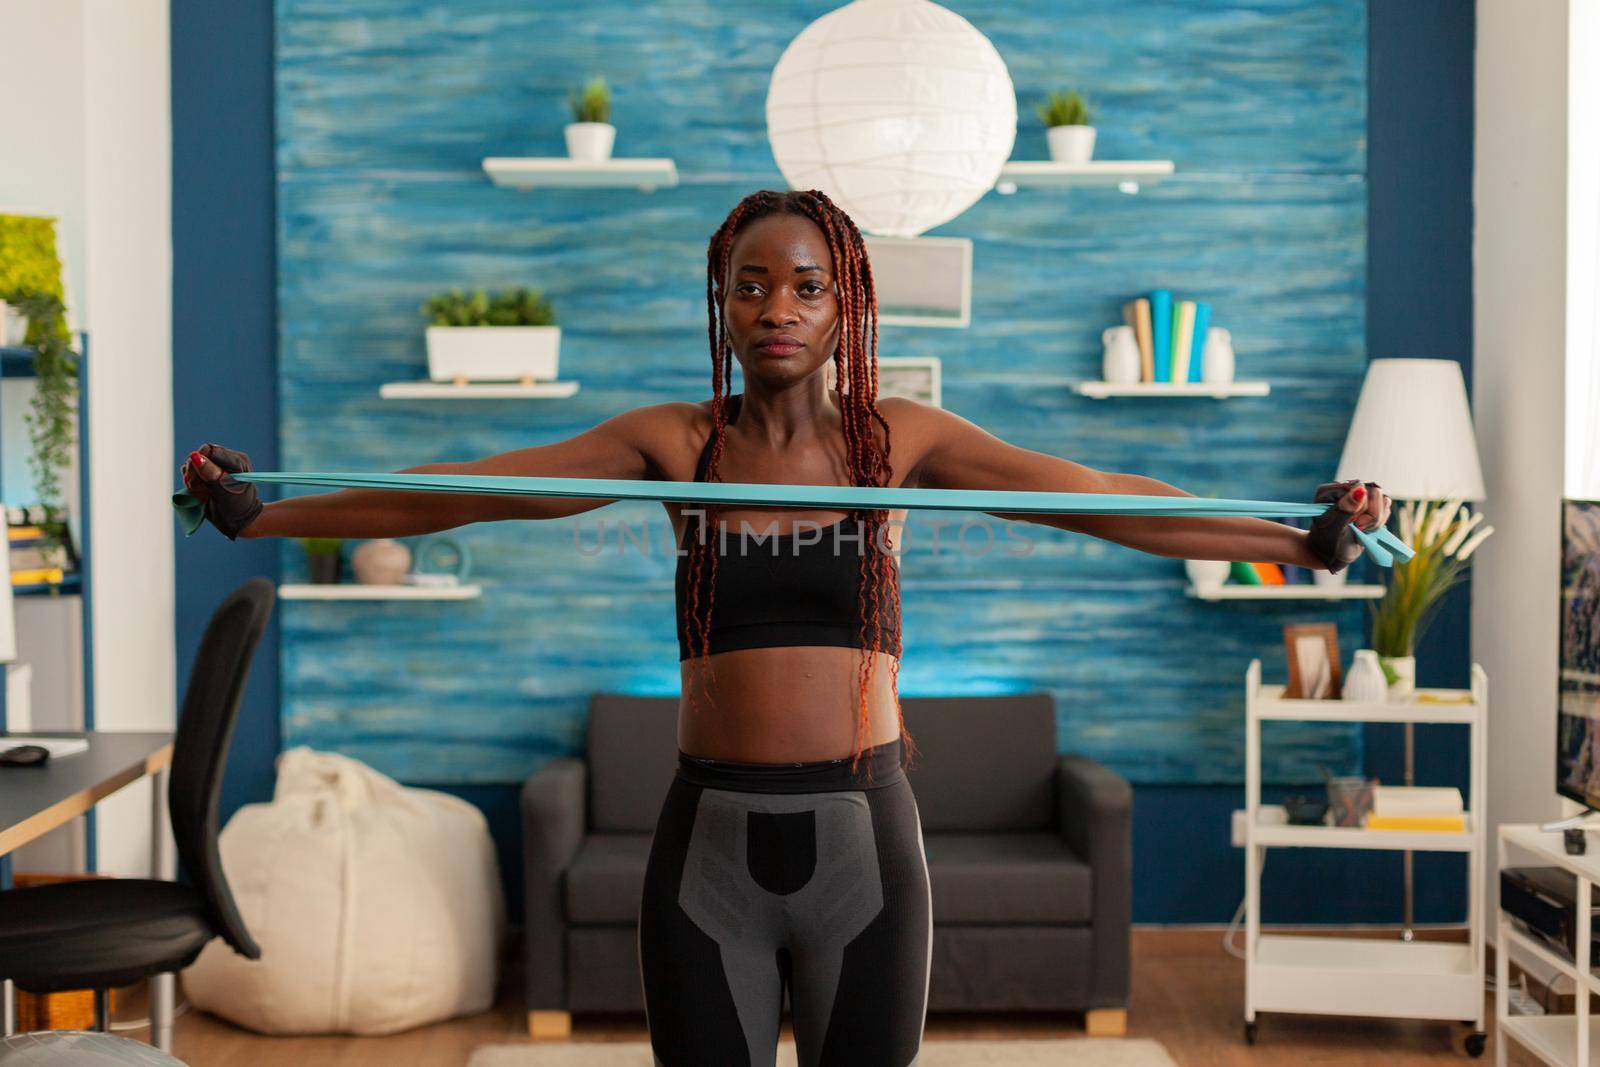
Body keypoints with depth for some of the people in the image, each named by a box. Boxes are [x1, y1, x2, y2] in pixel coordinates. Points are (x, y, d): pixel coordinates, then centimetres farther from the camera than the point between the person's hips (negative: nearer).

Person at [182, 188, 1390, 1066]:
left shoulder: (900, 437, 2)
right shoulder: (673, 442, 3)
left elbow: (1106, 500, -3)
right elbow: (460, 492, 1)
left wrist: (1301, 541, -10)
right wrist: (258, 515, -2)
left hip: (861, 839, 0)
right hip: (711, 846, 1)